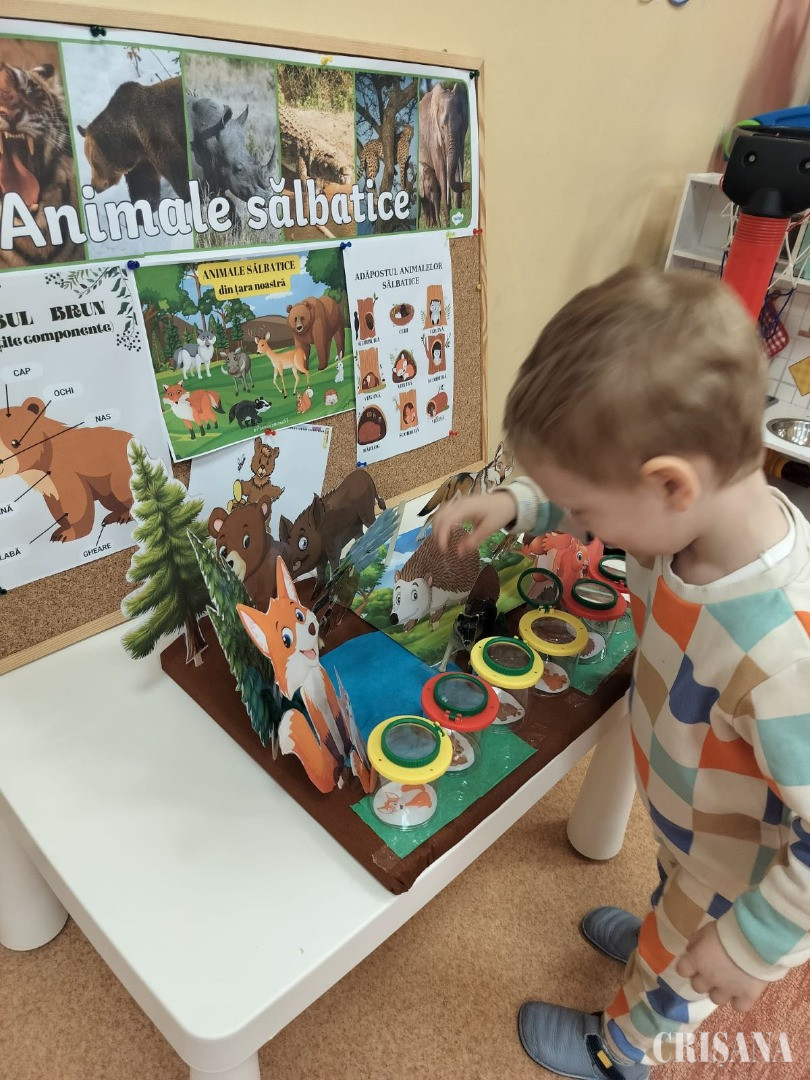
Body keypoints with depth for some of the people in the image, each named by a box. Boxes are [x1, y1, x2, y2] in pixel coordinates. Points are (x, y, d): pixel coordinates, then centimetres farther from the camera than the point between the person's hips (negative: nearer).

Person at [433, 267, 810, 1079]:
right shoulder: (691, 509, -26)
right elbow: (595, 498, -3)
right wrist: (516, 502, -13)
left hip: (743, 871, -5)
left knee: (671, 979, 28)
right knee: (675, 892, 38)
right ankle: (663, 939, 71)